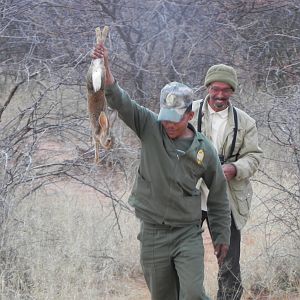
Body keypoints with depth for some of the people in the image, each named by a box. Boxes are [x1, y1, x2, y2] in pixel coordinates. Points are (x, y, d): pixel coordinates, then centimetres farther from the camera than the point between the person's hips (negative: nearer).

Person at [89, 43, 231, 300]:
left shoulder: (204, 150, -4)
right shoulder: (150, 129, -3)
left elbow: (218, 195, 7)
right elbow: (121, 102, -18)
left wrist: (221, 235, 10)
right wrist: (105, 74, -36)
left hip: (188, 234, -1)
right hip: (152, 233, 2)